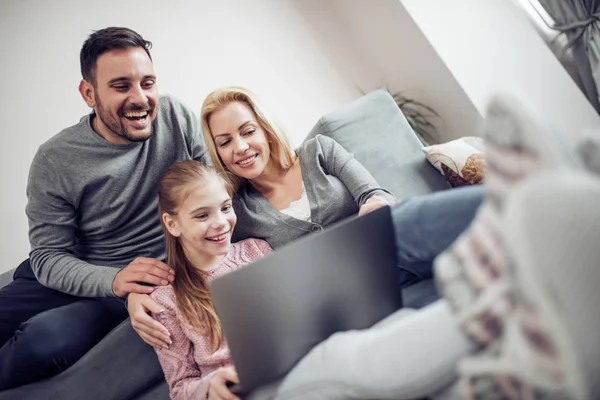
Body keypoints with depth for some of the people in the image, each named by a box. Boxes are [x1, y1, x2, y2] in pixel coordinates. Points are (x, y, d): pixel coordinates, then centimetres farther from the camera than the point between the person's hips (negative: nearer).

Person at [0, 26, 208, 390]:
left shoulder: (177, 118, -7)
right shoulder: (54, 162, -10)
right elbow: (48, 255, -9)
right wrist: (113, 280, -28)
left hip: (159, 280, -1)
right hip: (72, 278, 1)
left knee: (45, 340, -29)